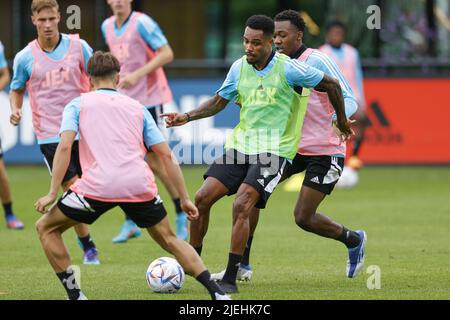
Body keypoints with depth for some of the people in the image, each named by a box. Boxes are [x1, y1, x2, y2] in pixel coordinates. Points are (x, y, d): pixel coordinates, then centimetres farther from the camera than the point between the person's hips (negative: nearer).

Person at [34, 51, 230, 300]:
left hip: (98, 186, -3)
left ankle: (75, 296, 9)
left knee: (46, 228, 17)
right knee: (168, 239, 22)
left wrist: (52, 193, 1)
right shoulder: (137, 107, 24)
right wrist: (184, 199, 22)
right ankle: (217, 293, 9)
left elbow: (64, 147, 0)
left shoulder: (77, 105, 17)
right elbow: (166, 155, 18)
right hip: (140, 186, 3)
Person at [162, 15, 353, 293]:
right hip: (240, 145, 6)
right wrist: (187, 117, 5)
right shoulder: (239, 68, 4)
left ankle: (230, 279, -15)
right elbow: (219, 102, 19)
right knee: (202, 199, -5)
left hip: (274, 151, -6)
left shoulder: (288, 69, -12)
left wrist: (342, 121, 11)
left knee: (241, 206, -23)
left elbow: (332, 85, -2)